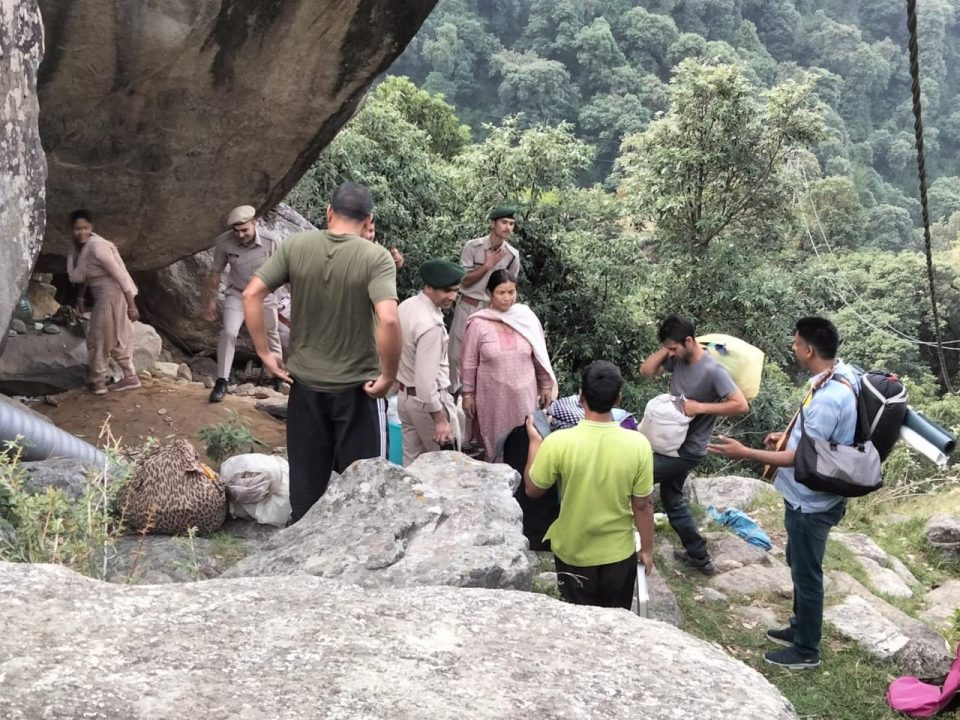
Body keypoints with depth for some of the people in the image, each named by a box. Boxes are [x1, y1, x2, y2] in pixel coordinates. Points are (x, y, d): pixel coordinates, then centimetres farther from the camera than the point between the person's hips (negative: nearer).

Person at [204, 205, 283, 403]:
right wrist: (211, 301, 0)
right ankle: (222, 381, -6)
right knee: (228, 333, -17)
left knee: (272, 336, 16)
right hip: (237, 294, 0)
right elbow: (216, 272, -6)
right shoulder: (224, 242, -23)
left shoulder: (271, 242, -26)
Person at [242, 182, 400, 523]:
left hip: (305, 383, 3)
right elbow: (389, 320, -28)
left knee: (306, 480, 16)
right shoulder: (376, 257, -15)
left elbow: (251, 295, -6)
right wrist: (389, 376, -16)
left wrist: (265, 353, 1)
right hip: (357, 387, -3)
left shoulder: (295, 246, -4)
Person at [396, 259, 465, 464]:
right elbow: (425, 379, -29)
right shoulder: (431, 325, -28)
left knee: (412, 461, 17)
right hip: (427, 400, -8)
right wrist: (440, 420, -23)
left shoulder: (406, 306, -1)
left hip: (405, 396, 9)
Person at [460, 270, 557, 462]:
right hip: (493, 396, -2)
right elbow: (469, 363, -3)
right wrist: (468, 393, -2)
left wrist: (546, 386, 8)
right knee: (495, 442, 9)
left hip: (523, 394, 2)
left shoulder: (527, 318, -4)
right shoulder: (479, 323, -10)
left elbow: (540, 356, 5)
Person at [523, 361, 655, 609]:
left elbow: (532, 489, -7)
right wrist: (647, 549, 6)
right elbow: (643, 505, -10)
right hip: (619, 553, 1)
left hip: (572, 554, 0)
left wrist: (534, 441, 5)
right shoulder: (638, 445, -20)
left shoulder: (558, 443, -24)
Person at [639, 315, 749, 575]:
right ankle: (699, 556, 29)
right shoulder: (677, 359, -1)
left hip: (688, 450, -9)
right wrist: (666, 348, -9)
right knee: (672, 499, 18)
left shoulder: (712, 370, -23)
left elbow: (741, 405, -26)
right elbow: (646, 371, 2)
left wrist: (700, 407, -27)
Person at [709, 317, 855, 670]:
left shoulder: (829, 398, -32)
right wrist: (788, 436, 14)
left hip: (811, 502, -10)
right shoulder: (838, 376, 0)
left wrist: (745, 453, -26)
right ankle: (800, 628, 43)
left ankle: (806, 651, 24)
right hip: (806, 497, 10)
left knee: (806, 573, 7)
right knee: (799, 566, 25)